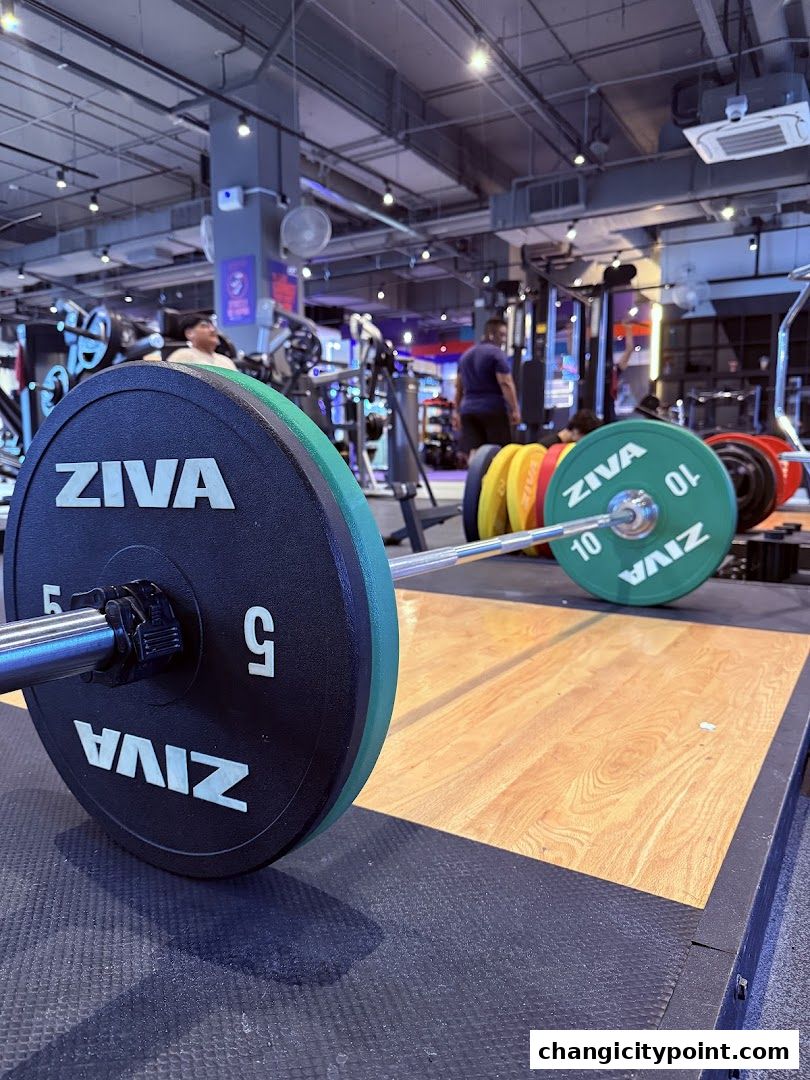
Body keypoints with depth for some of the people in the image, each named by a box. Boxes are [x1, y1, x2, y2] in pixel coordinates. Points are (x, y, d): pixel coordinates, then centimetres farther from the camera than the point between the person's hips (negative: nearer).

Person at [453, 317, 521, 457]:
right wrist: (515, 409, -12)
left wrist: (457, 411, 26)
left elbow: (458, 386, 22)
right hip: (494, 410, -6)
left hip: (469, 410, 6)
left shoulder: (466, 355, 19)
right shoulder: (496, 353, -6)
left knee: (474, 454, -1)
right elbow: (506, 383, -14)